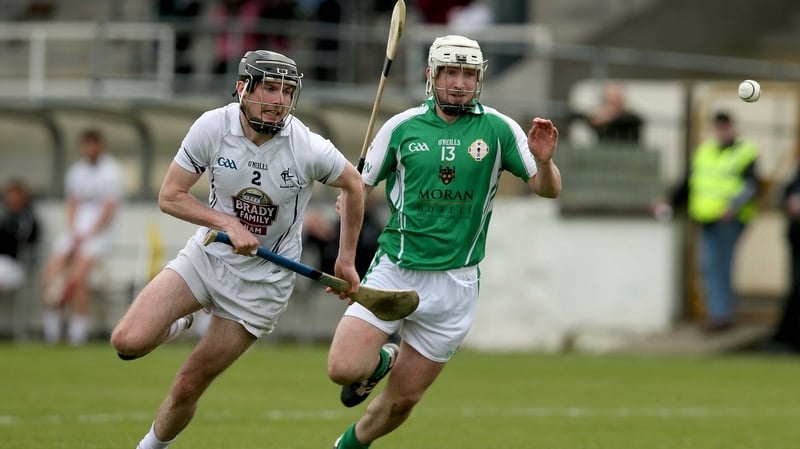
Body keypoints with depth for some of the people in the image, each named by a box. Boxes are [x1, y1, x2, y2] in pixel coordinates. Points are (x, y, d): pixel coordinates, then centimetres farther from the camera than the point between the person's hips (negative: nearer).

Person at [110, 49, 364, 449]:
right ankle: (181, 323, 17)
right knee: (128, 342, -17)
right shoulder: (213, 127, -16)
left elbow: (353, 186, 1)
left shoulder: (309, 149, -20)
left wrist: (347, 260, 5)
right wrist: (229, 224, -22)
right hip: (207, 254, 2)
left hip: (262, 280, -2)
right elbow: (170, 196, -8)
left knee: (189, 385, -2)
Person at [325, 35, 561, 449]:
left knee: (403, 400, 7)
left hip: (454, 283, 0)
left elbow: (547, 189, 0)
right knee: (343, 368, -16)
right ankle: (380, 361, 19)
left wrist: (543, 162, -23)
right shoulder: (402, 127, -1)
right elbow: (357, 187, 9)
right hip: (394, 271, 0)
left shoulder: (498, 130, -1)